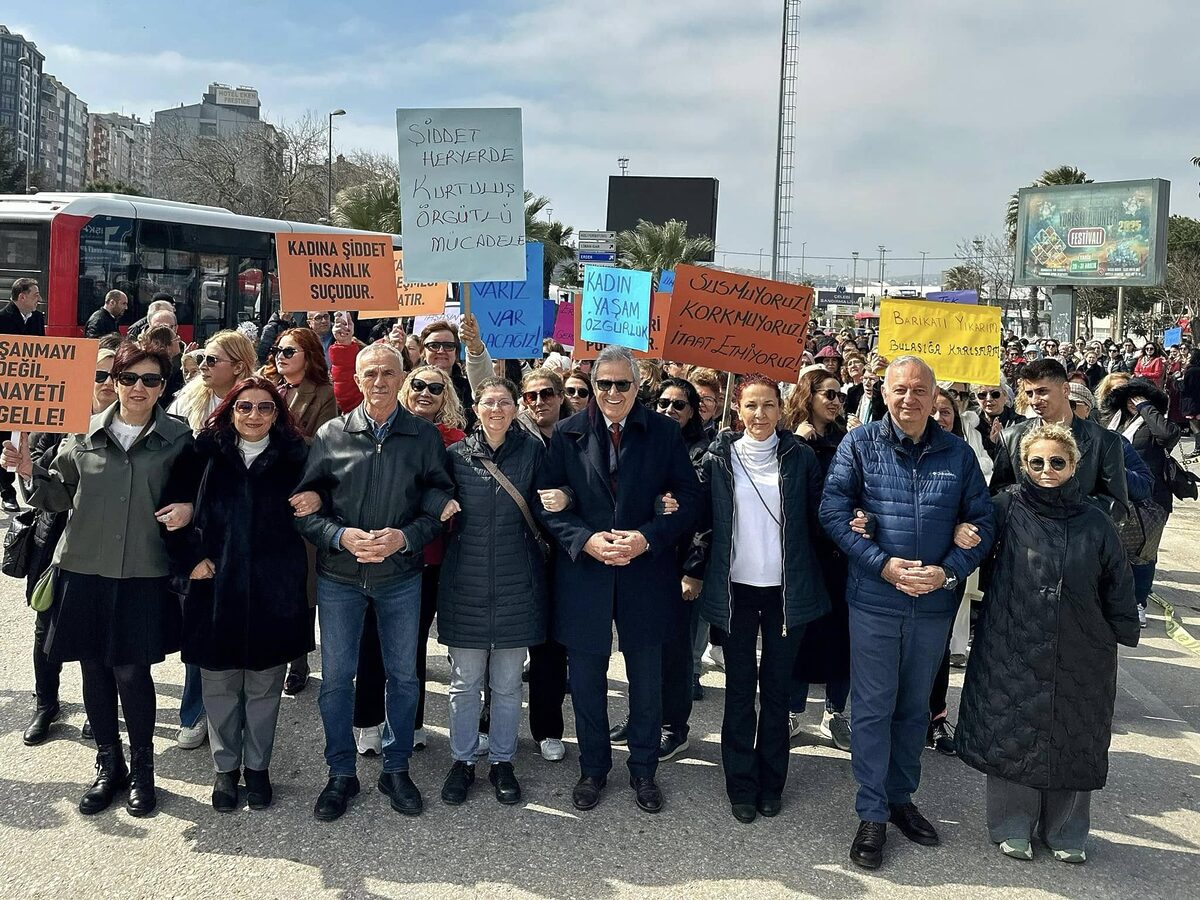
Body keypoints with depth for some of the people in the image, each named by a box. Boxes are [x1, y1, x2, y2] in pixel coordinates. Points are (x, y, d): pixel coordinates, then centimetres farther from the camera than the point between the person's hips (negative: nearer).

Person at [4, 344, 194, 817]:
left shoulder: (178, 438, -1)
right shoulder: (85, 432, 3)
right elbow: (60, 496, 8)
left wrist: (188, 508, -13)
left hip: (144, 574, -2)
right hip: (84, 569, 3)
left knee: (131, 670, -1)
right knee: (95, 668, 10)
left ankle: (141, 768, 20)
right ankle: (109, 765, 29)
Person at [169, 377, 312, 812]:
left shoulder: (294, 456, 2)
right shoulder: (206, 453, 2)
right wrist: (190, 557, -4)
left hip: (273, 591, 0)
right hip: (217, 587, 0)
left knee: (264, 685, 9)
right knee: (219, 684, 9)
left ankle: (257, 767, 27)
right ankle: (225, 767, 28)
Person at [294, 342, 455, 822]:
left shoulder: (424, 436, -1)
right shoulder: (331, 434, -1)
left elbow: (440, 501, 0)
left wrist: (405, 537, -16)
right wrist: (342, 535, -17)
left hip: (400, 575, 0)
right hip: (339, 576, 0)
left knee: (403, 674, 11)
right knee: (336, 676, 7)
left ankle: (396, 768, 29)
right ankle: (341, 774, 24)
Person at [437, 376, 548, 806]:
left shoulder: (533, 451, -1)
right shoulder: (456, 455, 0)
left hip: (516, 585, 0)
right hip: (466, 584, 0)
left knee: (507, 685, 11)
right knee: (465, 684, 9)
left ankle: (502, 762, 29)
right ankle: (463, 761, 28)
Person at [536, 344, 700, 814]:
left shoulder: (664, 432, -2)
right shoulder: (567, 434, -1)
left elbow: (688, 499, -2)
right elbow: (548, 501, -2)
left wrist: (648, 537, -16)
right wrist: (585, 539, -16)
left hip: (646, 575, 0)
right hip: (584, 576, 0)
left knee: (647, 682, 13)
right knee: (586, 679, 12)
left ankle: (643, 770, 32)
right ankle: (593, 768, 32)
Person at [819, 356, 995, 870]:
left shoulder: (958, 454, 2)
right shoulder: (859, 445, -4)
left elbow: (981, 521, 3)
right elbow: (833, 510, -9)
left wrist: (949, 571, -12)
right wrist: (883, 564, -17)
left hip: (934, 605, 3)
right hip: (873, 601, -2)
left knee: (914, 707, 17)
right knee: (872, 708, 5)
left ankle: (901, 798, 34)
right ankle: (872, 814, 17)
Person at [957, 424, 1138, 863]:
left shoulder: (1095, 525, 2)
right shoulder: (1007, 508, -4)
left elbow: (1118, 590, 9)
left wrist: (1123, 635, 10)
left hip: (1079, 660, 2)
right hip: (1013, 654, -2)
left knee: (1073, 744, 11)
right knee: (1012, 737, 6)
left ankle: (1066, 833, 30)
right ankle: (1013, 827, 24)